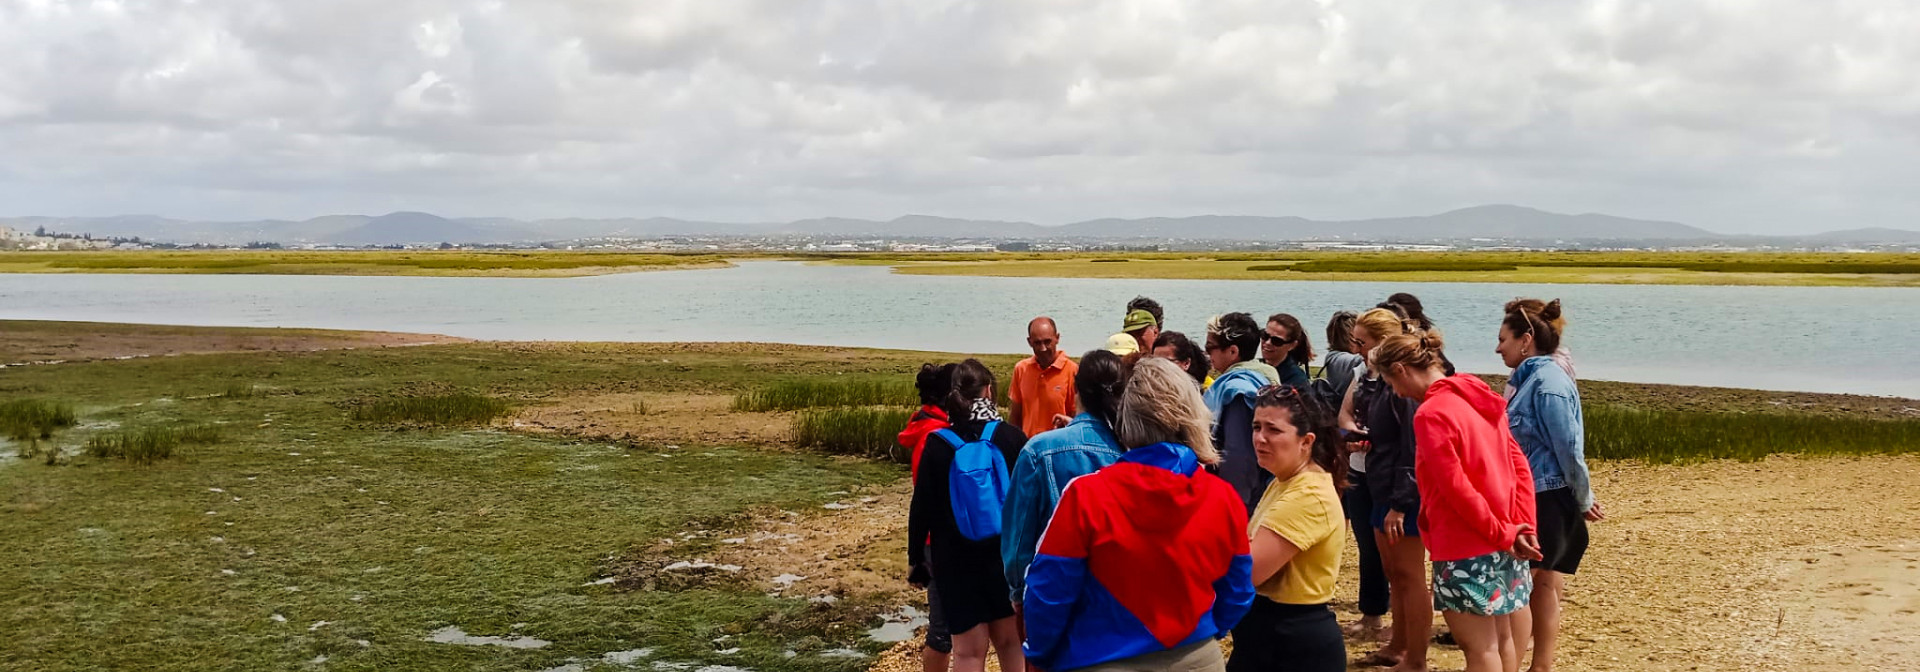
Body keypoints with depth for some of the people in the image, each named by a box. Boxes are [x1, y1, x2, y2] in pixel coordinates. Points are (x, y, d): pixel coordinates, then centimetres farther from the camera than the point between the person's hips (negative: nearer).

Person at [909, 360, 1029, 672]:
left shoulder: (937, 444, -7)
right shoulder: (1011, 437, -6)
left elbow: (921, 508, -4)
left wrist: (917, 559, 7)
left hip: (955, 561, -1)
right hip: (1006, 555, 1)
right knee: (1009, 641, 15)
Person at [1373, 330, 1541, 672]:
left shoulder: (1430, 414, -18)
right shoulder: (1479, 397, 9)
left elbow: (1456, 488, -21)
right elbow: (1520, 466, 7)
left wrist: (1502, 534, -12)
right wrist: (1522, 527, 0)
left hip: (1466, 547, -9)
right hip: (1502, 543, 9)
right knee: (1500, 638, 17)